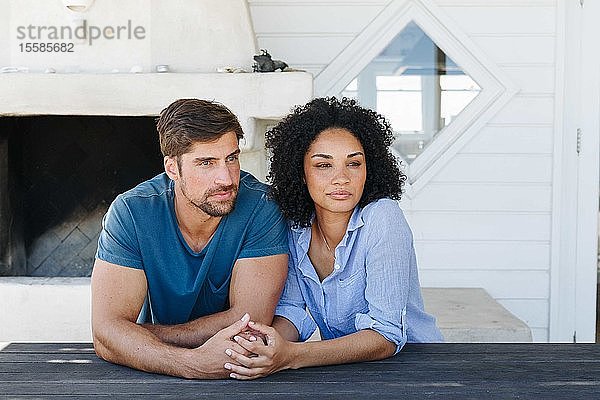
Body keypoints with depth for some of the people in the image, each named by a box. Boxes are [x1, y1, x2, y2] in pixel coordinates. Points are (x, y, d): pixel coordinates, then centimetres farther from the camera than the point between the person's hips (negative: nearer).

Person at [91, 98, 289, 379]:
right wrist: (193, 363, -35)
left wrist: (137, 338, -17)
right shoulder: (131, 213, -13)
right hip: (154, 384, 2)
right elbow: (107, 330, -19)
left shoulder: (262, 207, -15)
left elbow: (251, 320, -18)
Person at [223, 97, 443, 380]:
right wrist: (266, 344, -25)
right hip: (340, 367, 3)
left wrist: (290, 356, -33)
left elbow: (386, 336, -22)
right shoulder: (294, 224, -4)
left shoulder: (383, 219, -18)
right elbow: (291, 310, -2)